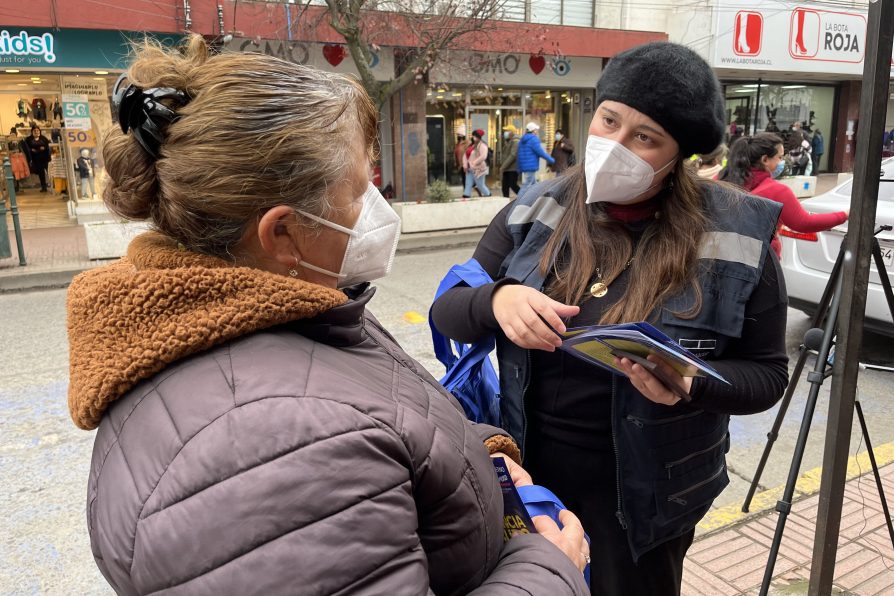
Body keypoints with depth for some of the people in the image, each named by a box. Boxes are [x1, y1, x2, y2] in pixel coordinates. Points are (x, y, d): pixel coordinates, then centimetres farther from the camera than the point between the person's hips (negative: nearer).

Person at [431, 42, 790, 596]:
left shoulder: (733, 236, -13)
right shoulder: (536, 210, -6)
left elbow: (766, 372, -6)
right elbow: (447, 311, -6)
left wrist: (691, 382, -27)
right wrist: (497, 301, -29)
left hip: (646, 491, -2)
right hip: (532, 471, 3)